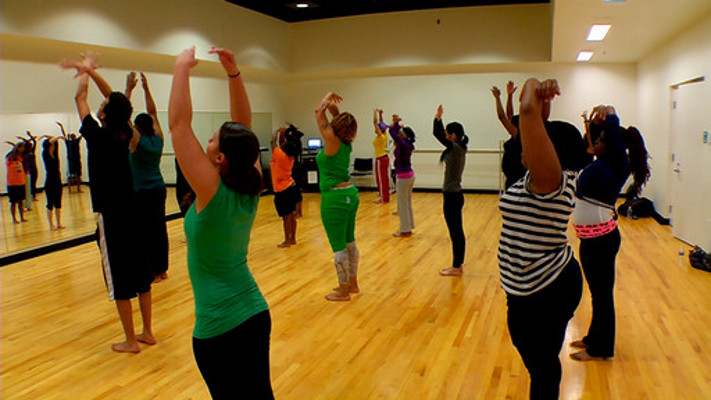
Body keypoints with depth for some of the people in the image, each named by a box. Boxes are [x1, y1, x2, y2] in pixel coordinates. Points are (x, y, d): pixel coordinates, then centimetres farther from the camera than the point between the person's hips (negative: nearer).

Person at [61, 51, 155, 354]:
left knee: (119, 278, 2)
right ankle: (147, 332, 22)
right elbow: (113, 98, 14)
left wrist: (86, 71, 16)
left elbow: (80, 98, 2)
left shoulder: (98, 136, -13)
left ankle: (131, 341, 11)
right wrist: (90, 70, 13)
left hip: (112, 216, -6)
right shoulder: (126, 135, 2)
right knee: (140, 272, 12)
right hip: (133, 211, 6)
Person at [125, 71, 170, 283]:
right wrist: (146, 88, 13)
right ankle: (162, 269, 17)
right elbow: (153, 113, 12)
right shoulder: (158, 140, 3)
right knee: (159, 228, 10)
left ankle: (152, 272, 3)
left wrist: (129, 89, -5)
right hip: (158, 189, 6)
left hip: (141, 192, -6)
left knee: (144, 232, 0)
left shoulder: (136, 142, -11)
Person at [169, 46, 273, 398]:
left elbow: (178, 123, -18)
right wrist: (233, 73, 1)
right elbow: (243, 128, 4)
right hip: (257, 314, 7)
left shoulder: (212, 193, -20)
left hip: (219, 328, -6)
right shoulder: (250, 189, -4)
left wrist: (182, 68, -10)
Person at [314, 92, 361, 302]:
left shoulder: (332, 141, -16)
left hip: (335, 199, -9)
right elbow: (333, 118, 20)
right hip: (350, 194, 9)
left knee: (338, 247, 1)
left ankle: (343, 291, 11)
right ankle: (352, 284, 31)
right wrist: (335, 109, 4)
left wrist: (328, 98, 8)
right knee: (349, 242, 18)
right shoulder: (346, 142, 4)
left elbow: (319, 112, -7)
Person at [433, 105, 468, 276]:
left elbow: (437, 134, -19)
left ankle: (456, 267, 9)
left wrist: (438, 117, -11)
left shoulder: (456, 149, -16)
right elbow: (440, 134, 20)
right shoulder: (458, 149, 10)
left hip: (452, 197, -10)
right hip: (455, 196, 10)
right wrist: (439, 118, 18)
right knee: (457, 232, 15)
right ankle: (457, 264, 25)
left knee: (455, 233, -1)